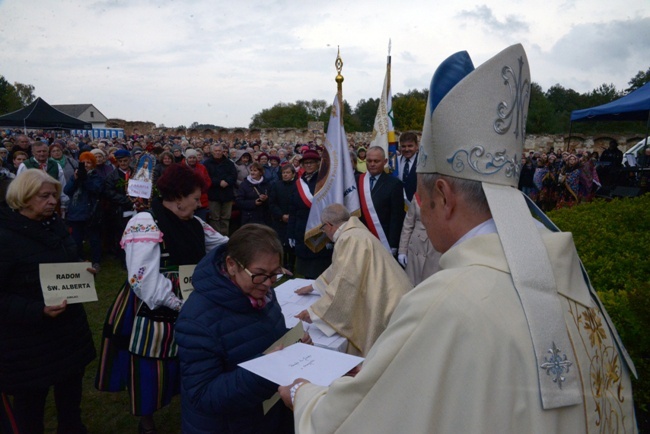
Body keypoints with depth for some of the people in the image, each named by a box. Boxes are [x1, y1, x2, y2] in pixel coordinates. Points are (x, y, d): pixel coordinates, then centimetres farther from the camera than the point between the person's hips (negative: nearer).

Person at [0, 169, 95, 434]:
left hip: (69, 328, 7)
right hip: (29, 339, -7)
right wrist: (37, 311, -29)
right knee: (30, 404, 13)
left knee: (71, 395, 21)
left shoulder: (56, 225, 5)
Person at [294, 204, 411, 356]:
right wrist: (313, 286, 34)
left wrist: (313, 311, -16)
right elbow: (338, 269, 25)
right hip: (387, 302, 9)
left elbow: (344, 284, -23)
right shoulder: (355, 231, 12)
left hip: (386, 308, -9)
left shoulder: (349, 240, -17)